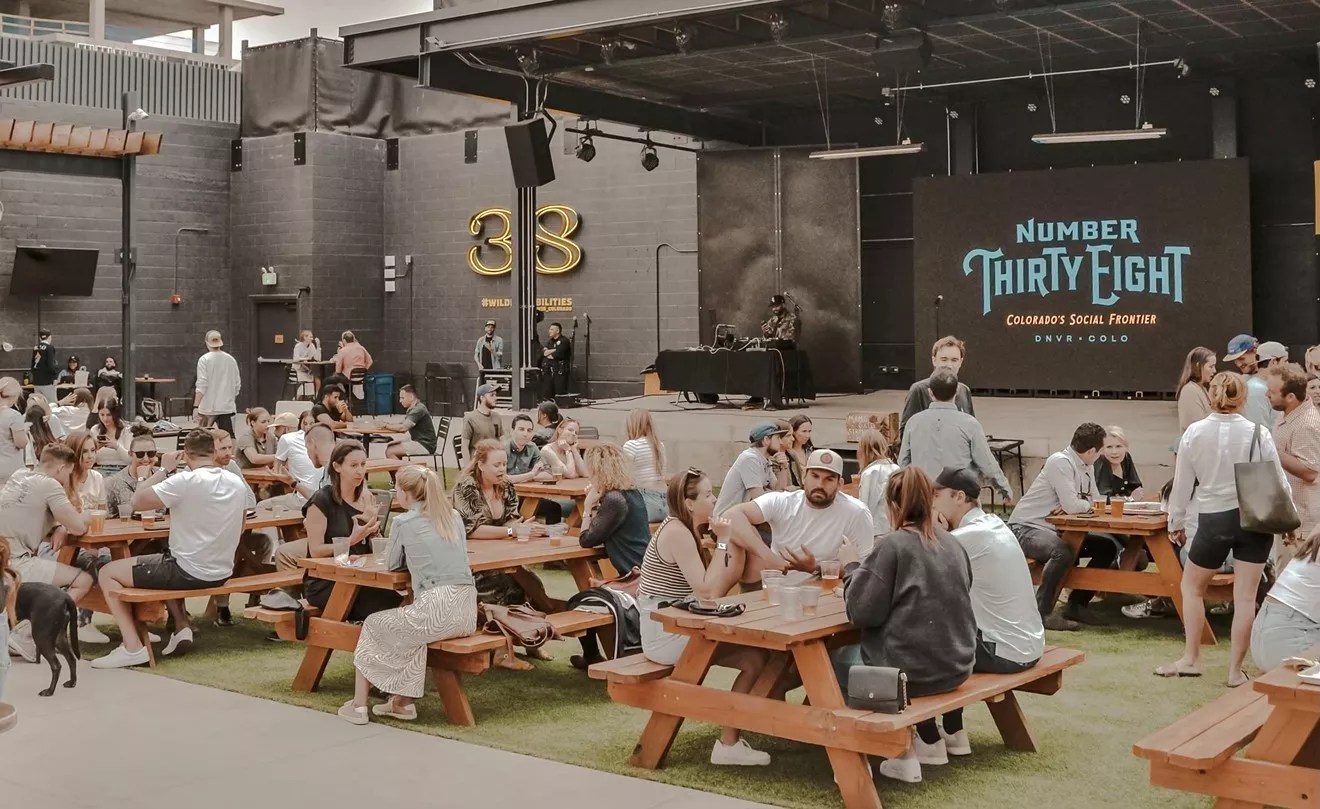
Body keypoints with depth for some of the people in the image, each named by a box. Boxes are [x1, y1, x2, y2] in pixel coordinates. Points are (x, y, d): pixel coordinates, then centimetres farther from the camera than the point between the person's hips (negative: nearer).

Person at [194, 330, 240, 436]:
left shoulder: (204, 359, -6)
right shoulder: (231, 360, 5)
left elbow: (201, 386, -12)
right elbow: (237, 385, 9)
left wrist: (195, 406, -11)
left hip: (208, 407, -3)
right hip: (227, 407, 3)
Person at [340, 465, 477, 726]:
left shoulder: (403, 522, 0)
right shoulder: (454, 517, 14)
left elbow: (391, 565, 13)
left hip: (437, 610, -6)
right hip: (467, 611, 6)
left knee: (373, 626, 20)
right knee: (408, 628, 32)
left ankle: (359, 704, 23)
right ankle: (403, 701, 28)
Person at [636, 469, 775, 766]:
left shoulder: (687, 530, 11)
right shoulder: (676, 532, -17)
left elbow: (711, 589, 7)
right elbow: (706, 591, -24)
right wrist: (724, 542, -17)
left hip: (674, 627, 9)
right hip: (663, 635, -9)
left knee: (754, 648, -1)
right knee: (754, 658, -13)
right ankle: (728, 744, -4)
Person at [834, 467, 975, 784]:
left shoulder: (893, 545, -14)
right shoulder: (953, 544, 6)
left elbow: (862, 612, -16)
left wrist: (853, 566, 0)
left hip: (909, 669, -7)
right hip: (957, 665, 7)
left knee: (839, 660, 20)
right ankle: (951, 732, 36)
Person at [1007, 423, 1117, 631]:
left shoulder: (1086, 466, 8)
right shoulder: (1061, 462, -21)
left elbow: (1095, 502, 7)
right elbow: (1072, 506, -27)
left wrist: (1076, 505, -15)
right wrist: (1086, 504, -5)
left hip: (1056, 530, 9)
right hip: (1025, 528, -9)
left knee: (1107, 547, 4)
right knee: (1063, 551, -37)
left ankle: (1076, 605, 7)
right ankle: (1042, 612, -23)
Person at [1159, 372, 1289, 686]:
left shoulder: (1194, 433, -6)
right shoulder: (1258, 434, -7)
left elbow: (1182, 484, 1)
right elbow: (1278, 482, -1)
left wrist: (1176, 523, 13)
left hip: (1214, 521, -1)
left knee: (1192, 586, 19)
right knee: (1245, 596, 6)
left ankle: (1191, 659, 19)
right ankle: (1236, 670, 10)